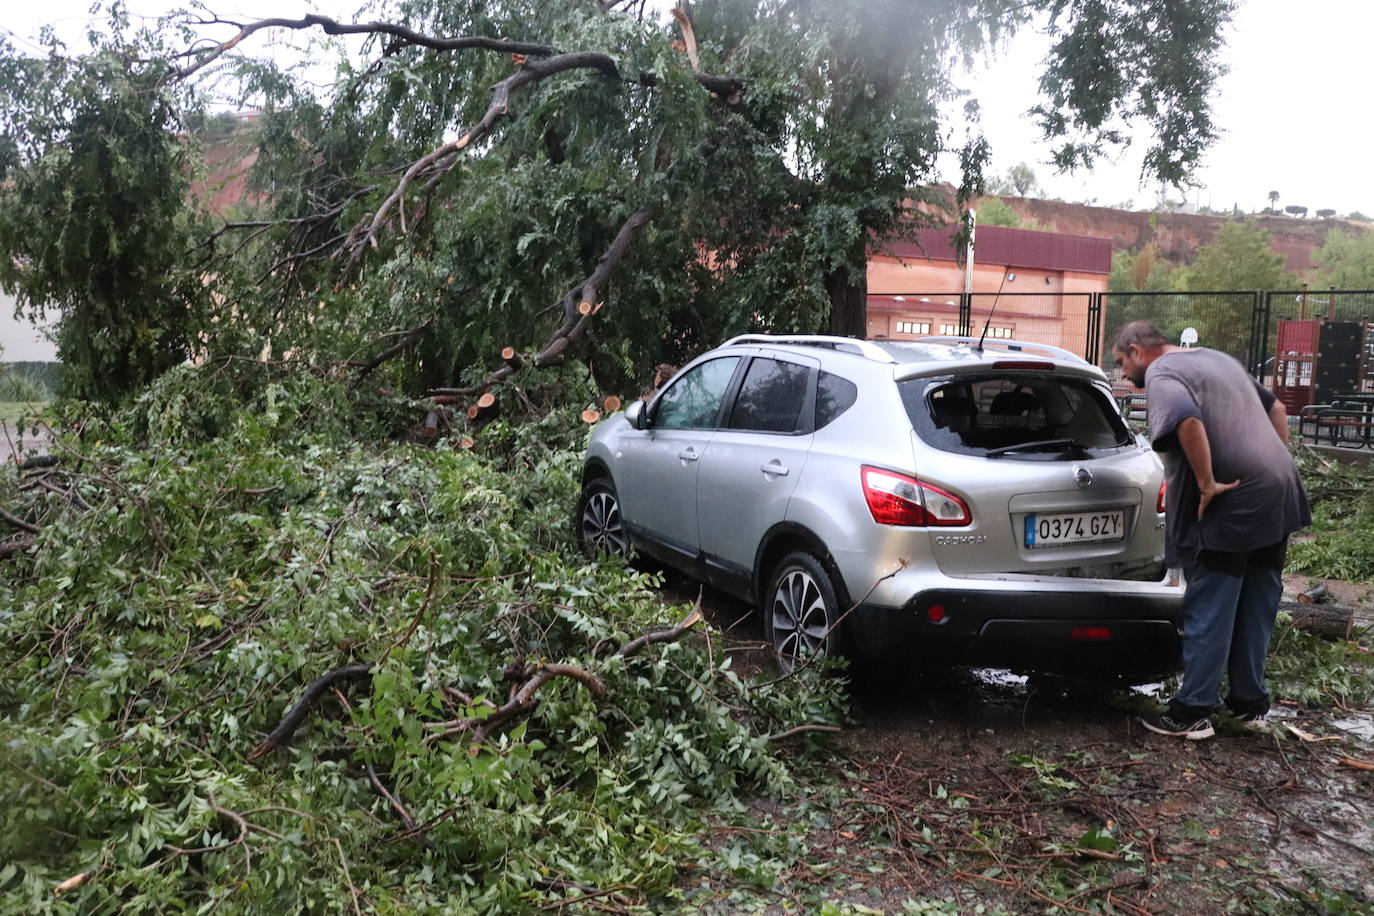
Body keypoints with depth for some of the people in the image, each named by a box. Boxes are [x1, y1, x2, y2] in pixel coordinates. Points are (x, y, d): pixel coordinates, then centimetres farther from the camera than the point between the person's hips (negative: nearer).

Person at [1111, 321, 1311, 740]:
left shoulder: (1162, 373, -9)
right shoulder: (1217, 358, 20)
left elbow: (1189, 421, -30)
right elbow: (1276, 408, 28)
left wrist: (1207, 484, -21)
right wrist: (1280, 468, 22)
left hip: (1231, 505, -9)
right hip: (1279, 497, 9)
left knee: (1208, 614, -1)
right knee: (1256, 610, 16)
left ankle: (1192, 712, 6)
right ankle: (1251, 702, 26)